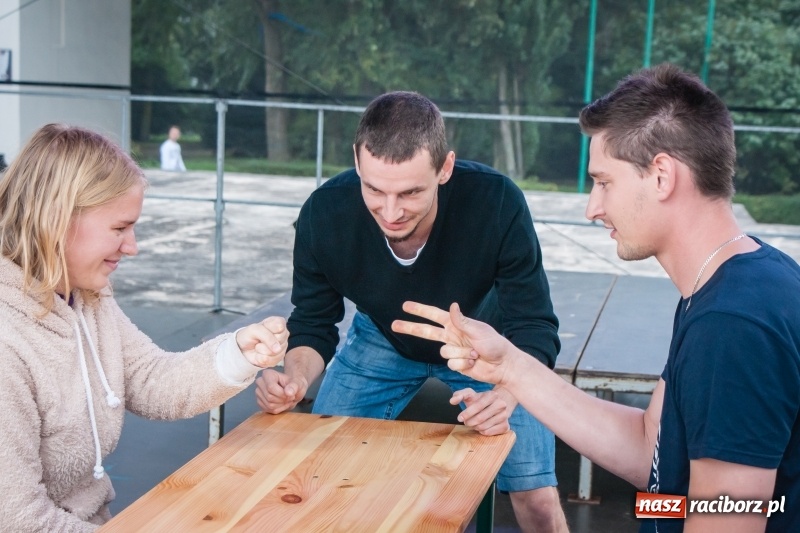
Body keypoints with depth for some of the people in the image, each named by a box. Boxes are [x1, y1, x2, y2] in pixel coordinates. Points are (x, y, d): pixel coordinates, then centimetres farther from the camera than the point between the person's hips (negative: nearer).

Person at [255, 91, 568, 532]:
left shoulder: (497, 203, -36)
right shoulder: (324, 215, -29)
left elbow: (533, 327, -28)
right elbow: (313, 325, -14)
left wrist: (505, 394, -49)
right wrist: (295, 379, -37)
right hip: (382, 340, 2)